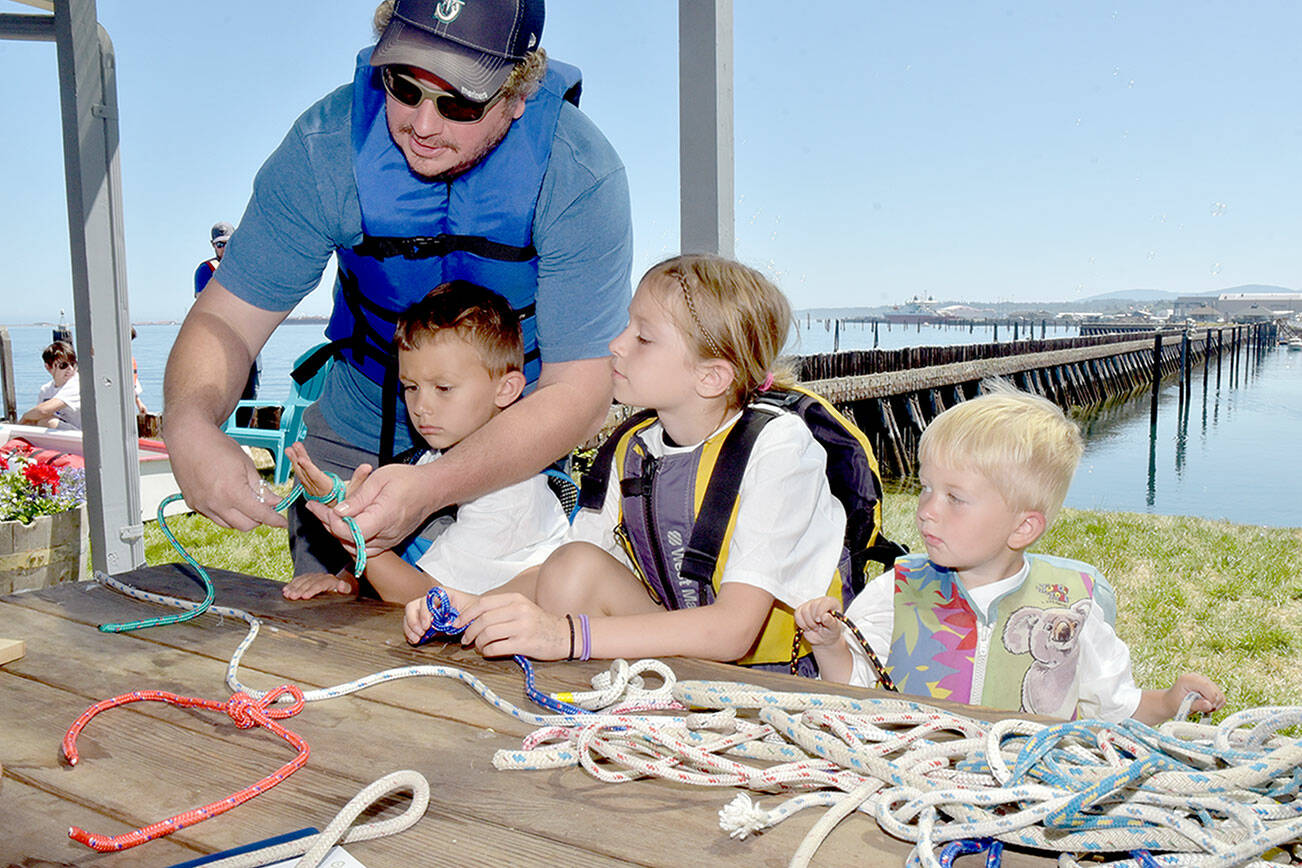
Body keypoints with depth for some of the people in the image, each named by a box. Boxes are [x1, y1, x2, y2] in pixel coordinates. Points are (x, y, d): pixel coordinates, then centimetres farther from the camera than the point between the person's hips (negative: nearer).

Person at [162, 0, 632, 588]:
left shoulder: (580, 177, -27)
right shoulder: (326, 146, -20)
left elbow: (577, 393, -29)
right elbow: (229, 316, -15)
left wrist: (432, 489, -43)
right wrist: (189, 425, -38)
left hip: (525, 449, -1)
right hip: (354, 442, 2)